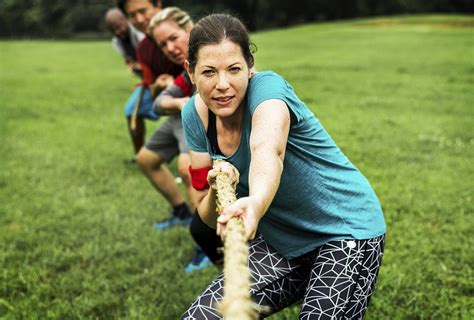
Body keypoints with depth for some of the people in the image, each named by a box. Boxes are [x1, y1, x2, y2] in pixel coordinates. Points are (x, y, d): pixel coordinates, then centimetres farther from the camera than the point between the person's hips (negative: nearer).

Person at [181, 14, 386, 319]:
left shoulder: (268, 86, -23)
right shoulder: (195, 114, -6)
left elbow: (267, 150, -47)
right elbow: (211, 218, -3)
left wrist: (256, 203, -68)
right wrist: (217, 190, -25)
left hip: (346, 232, -5)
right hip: (279, 245, 6)